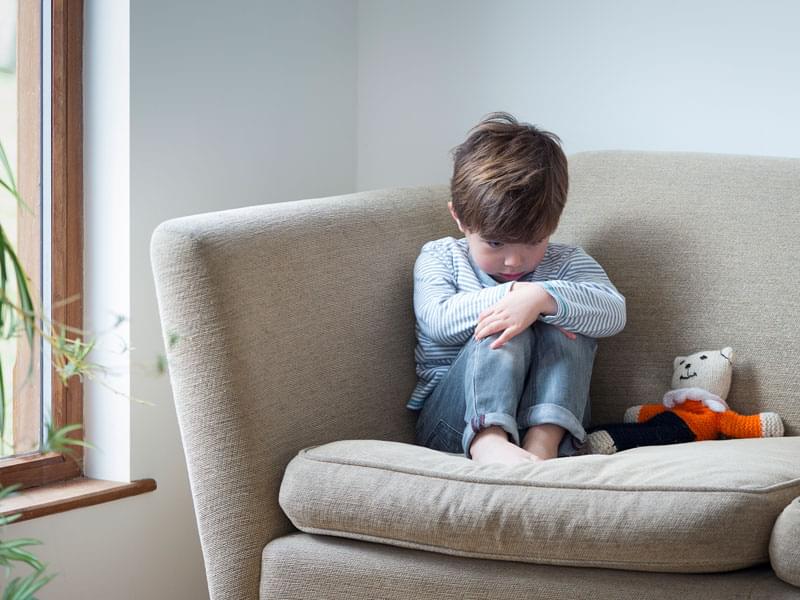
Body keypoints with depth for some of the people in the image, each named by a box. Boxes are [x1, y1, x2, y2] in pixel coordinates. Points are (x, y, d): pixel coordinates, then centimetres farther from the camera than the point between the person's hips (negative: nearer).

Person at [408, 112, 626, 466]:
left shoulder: (566, 262, 9)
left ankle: (544, 442, -42)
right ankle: (487, 440, -52)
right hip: (455, 419, -2)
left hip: (545, 412, 2)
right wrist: (509, 295, -22)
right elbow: (438, 321, -13)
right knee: (507, 331, -28)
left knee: (567, 328, -23)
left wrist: (543, 297, -30)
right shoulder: (439, 258, 7)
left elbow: (613, 312, -13)